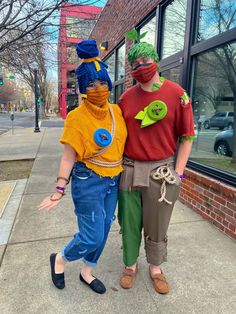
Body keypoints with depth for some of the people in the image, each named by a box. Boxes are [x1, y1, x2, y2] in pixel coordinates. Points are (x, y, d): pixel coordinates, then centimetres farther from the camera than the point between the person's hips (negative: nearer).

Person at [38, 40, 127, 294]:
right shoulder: (77, 116, -13)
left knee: (103, 232, 16)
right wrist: (59, 191, -12)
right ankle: (59, 259, 32)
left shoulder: (117, 111, 3)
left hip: (113, 181, 6)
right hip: (88, 182, -6)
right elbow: (69, 157, -11)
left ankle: (87, 273, 41)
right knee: (92, 237, 0)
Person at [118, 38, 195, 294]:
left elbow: (186, 136, -3)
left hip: (160, 171, -2)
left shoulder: (177, 94, -4)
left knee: (156, 227, 13)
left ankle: (155, 268, 39)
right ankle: (131, 265, 39)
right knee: (129, 223, 15)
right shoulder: (126, 97, 5)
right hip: (129, 170, 3)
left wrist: (178, 173, -7)